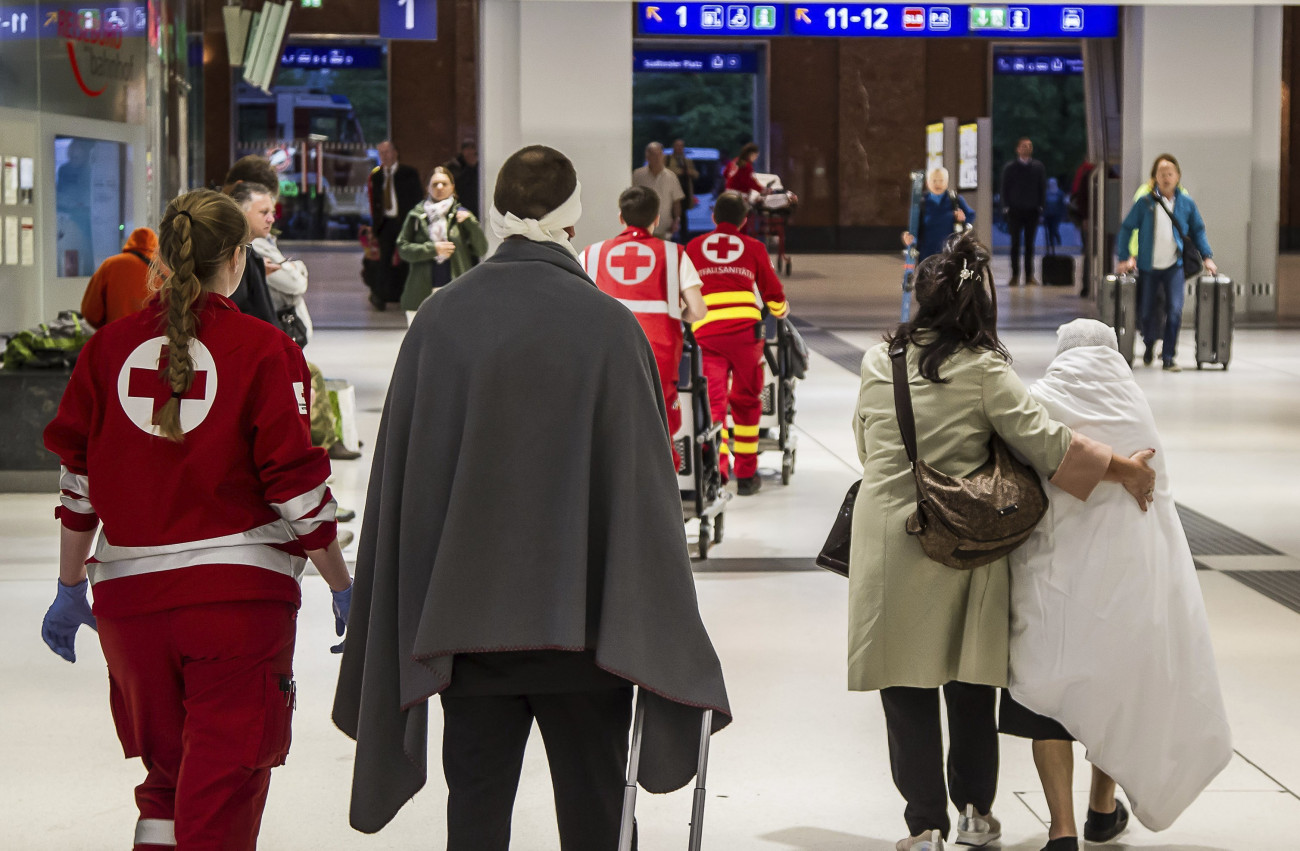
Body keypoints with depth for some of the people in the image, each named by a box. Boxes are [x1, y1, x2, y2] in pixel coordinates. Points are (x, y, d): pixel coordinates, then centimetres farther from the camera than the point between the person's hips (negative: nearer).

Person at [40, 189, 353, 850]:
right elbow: (297, 486, -7)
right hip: (239, 591, -4)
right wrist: (343, 588, 4)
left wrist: (71, 587, 19)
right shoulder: (265, 350, -6)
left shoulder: (108, 347, 5)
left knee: (167, 777, 19)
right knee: (221, 794, 0)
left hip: (128, 596, 4)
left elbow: (78, 479, 9)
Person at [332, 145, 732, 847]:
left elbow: (399, 473, 3)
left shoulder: (439, 319, -1)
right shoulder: (608, 326, -8)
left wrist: (412, 621, 12)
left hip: (464, 617, 2)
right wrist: (659, 630, 2)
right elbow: (644, 478, -7)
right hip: (582, 622, -2)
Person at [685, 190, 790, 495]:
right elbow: (774, 295, 18)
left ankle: (717, 468, -22)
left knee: (714, 400, -1)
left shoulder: (693, 248, 16)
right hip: (745, 329, 0)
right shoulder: (754, 248, 13)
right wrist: (781, 311, 41)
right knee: (746, 400, 13)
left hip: (706, 331, 0)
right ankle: (746, 475, 18)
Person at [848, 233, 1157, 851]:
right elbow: (1043, 441, -13)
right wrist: (1124, 470, -5)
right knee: (971, 683, 15)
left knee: (908, 689, 7)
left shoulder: (879, 362, 2)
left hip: (886, 534, 1)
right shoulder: (984, 369, -8)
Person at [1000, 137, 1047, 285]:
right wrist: (1006, 206, -4)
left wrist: (1040, 205, 0)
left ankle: (1029, 275, 9)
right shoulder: (1009, 168, 3)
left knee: (1030, 244, 5)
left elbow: (1042, 188, 9)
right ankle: (1015, 275, 4)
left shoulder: (1038, 167, 7)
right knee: (1016, 243, 1)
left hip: (1032, 211, 1)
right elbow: (1005, 188, 4)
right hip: (1015, 210, -1)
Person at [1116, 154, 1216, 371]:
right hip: (1148, 266, 0)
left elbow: (1198, 231, 11)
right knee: (1146, 312, 9)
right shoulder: (1145, 202, -6)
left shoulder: (1186, 203, -1)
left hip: (1174, 266, 0)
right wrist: (1124, 258, -5)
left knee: (1174, 310, -13)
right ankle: (1149, 344, 39)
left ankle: (1169, 357, -5)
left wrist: (1207, 257, 5)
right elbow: (1127, 228, 0)